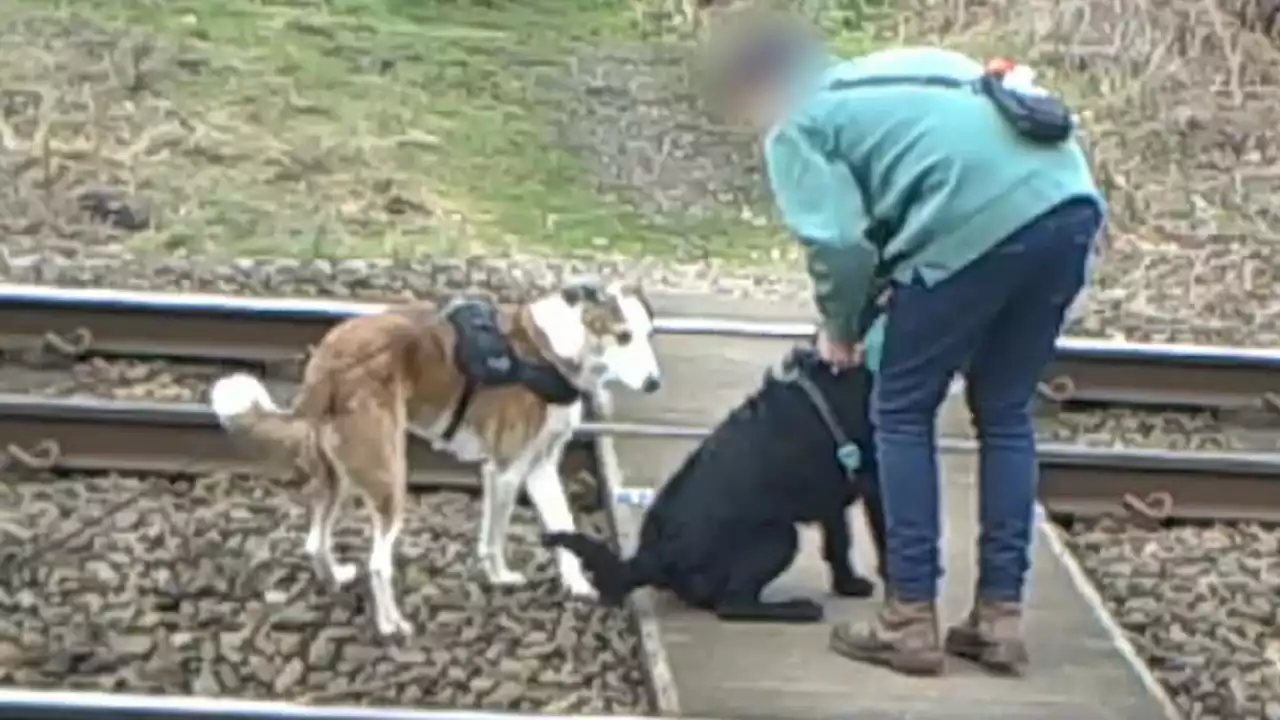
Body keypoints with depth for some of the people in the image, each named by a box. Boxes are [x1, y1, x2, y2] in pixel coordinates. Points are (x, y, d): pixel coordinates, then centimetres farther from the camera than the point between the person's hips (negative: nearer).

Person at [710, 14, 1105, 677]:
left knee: (902, 415, 10)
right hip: (1070, 203, 7)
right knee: (1005, 413, 19)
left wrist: (841, 328, 15)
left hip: (982, 224, -7)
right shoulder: (893, 70, 33)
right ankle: (1000, 618, 20)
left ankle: (911, 621, 12)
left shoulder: (796, 123, 10)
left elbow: (838, 242, -3)